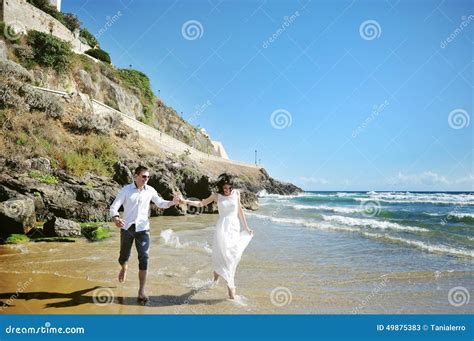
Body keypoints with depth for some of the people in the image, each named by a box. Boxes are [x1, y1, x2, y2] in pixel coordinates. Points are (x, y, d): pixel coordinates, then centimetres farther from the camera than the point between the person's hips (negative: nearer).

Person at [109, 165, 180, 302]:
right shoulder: (126, 190, -9)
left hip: (143, 229, 1)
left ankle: (141, 291, -3)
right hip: (127, 228, 0)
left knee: (144, 259, -9)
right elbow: (114, 206, -13)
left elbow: (160, 203, 10)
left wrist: (172, 202, -11)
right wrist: (115, 218, -36)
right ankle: (124, 268, 53)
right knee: (124, 256, 14)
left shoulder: (150, 190, -2)